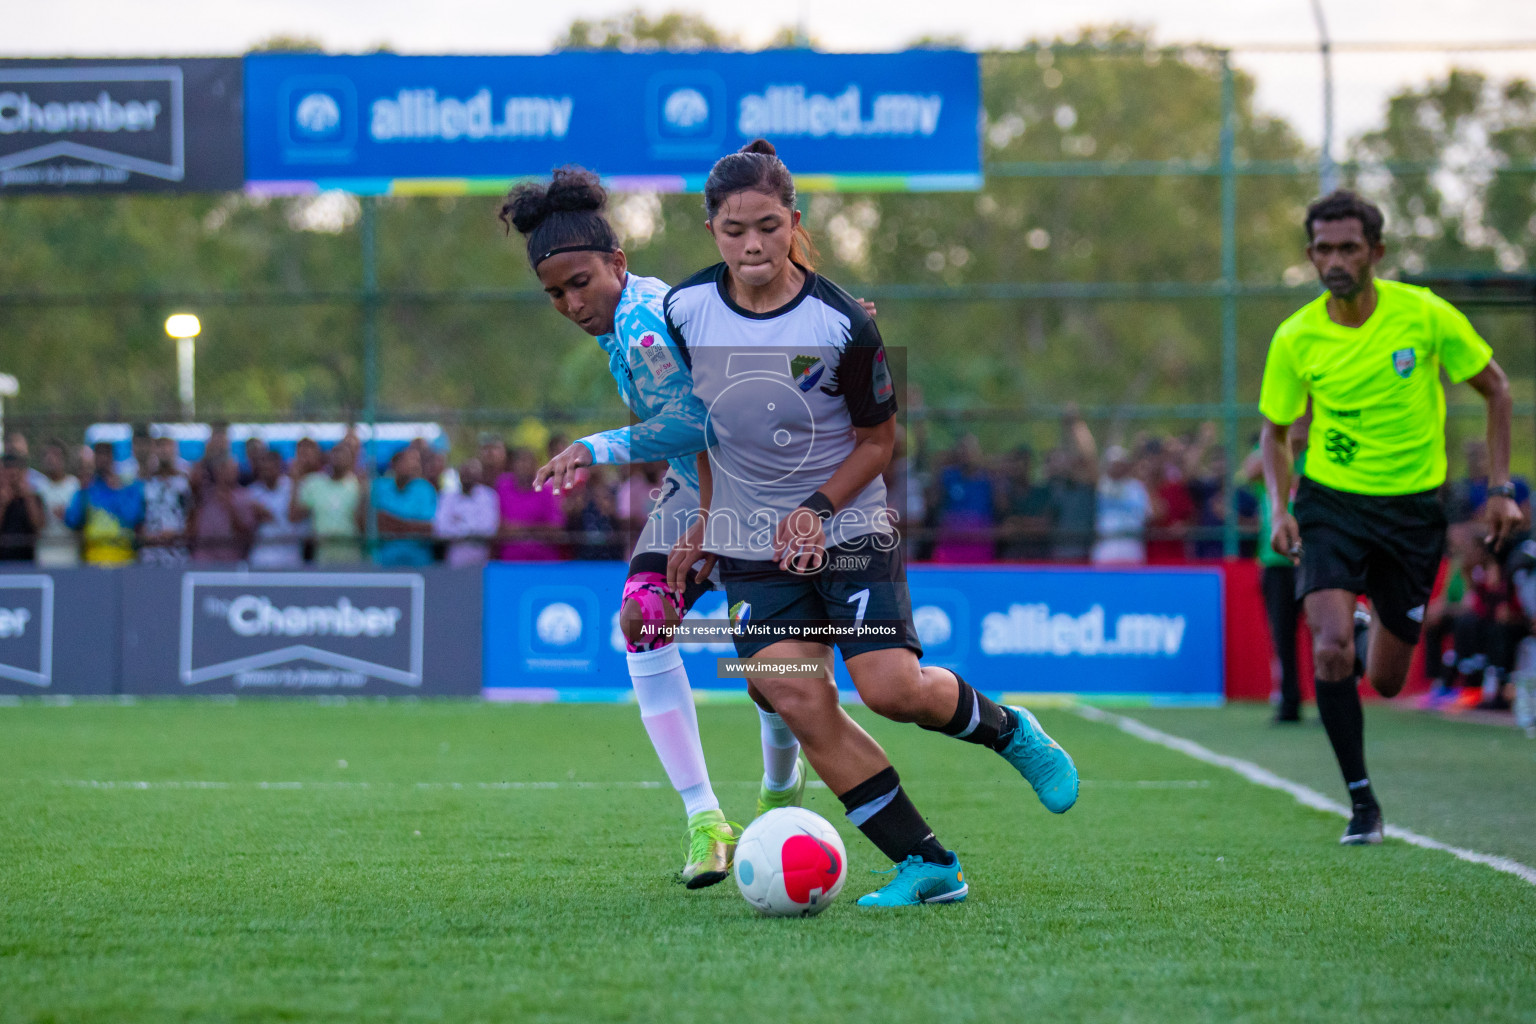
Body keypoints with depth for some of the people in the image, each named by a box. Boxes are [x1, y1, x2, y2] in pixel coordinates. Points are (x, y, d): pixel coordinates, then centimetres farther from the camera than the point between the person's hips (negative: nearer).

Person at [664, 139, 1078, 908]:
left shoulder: (840, 325, -17)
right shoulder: (686, 310, -7)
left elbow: (879, 440, -5)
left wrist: (817, 508, -17)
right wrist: (706, 517, 12)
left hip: (846, 526, -3)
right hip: (751, 546, 3)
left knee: (892, 688, -16)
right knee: (800, 704, -12)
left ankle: (1008, 730, 18)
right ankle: (928, 865, -6)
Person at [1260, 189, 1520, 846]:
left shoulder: (1425, 315, -12)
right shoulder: (1295, 339, -8)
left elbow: (1495, 389, 2)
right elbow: (1276, 430, 8)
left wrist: (1501, 488, -3)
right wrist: (1279, 509, -7)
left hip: (1413, 508, 0)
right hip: (1331, 502, 0)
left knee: (1386, 681, 6)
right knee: (1331, 649, -23)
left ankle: (1375, 640, 45)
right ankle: (1361, 802, -7)